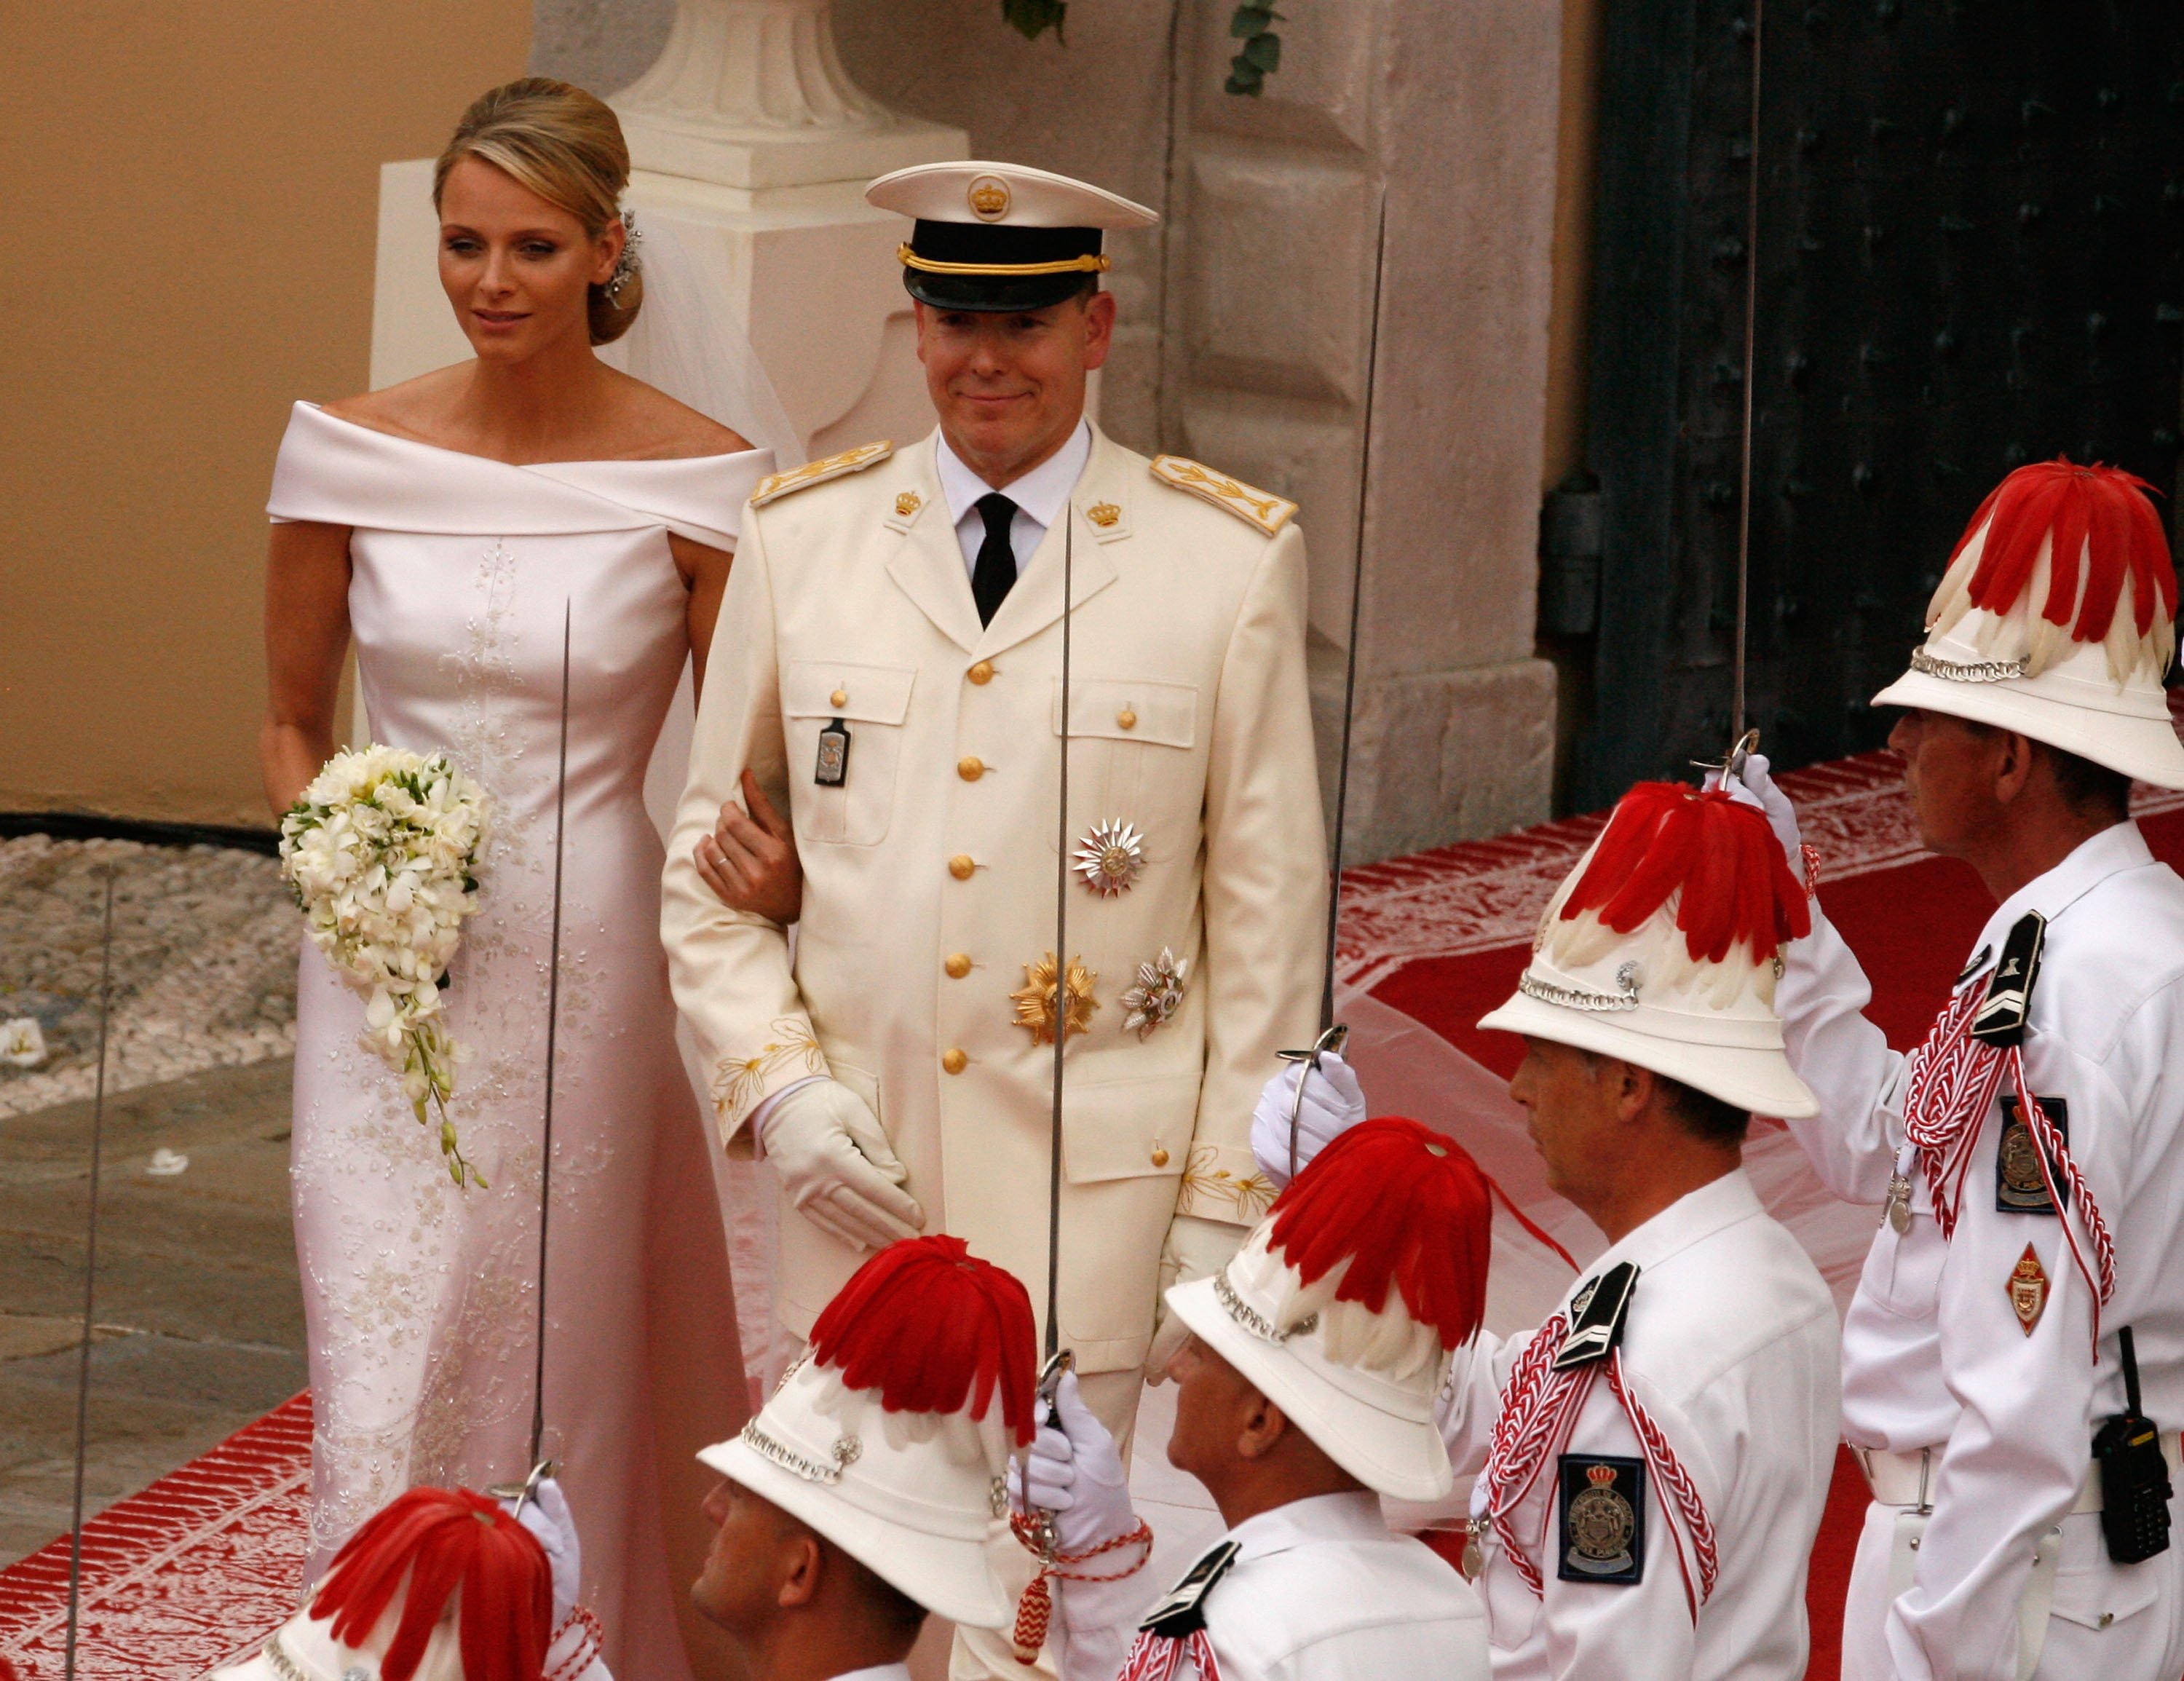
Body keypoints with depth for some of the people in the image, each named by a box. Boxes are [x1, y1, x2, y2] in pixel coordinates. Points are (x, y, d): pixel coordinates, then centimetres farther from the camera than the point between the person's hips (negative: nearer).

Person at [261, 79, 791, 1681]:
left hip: (586, 965, -1)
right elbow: (293, 722, 11)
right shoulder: (352, 452, -1)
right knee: (382, 1374, -1)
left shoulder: (694, 479, -7)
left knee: (554, 1365, 8)